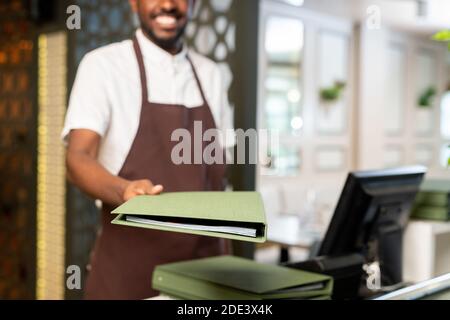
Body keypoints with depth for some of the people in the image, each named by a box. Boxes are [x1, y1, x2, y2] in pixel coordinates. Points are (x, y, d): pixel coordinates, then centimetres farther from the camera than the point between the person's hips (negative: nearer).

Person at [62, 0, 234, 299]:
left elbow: (218, 174, 11)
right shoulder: (103, 64, -5)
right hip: (129, 265, -4)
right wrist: (124, 191, -34)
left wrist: (225, 258, 6)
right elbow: (78, 159, -14)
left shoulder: (211, 74, 8)